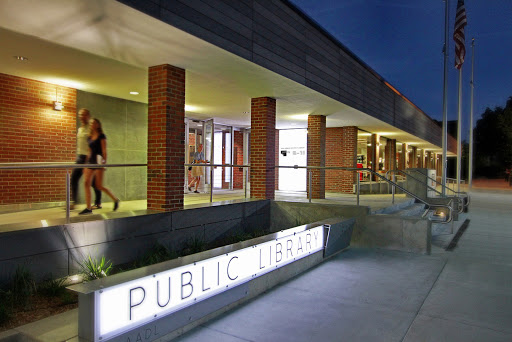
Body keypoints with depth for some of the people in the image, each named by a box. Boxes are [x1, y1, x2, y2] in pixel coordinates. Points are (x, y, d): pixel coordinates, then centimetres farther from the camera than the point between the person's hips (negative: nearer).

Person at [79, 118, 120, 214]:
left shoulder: (101, 136, -4)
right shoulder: (90, 137, 16)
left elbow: (104, 150, -10)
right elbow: (90, 152, 19)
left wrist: (104, 162, -18)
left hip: (98, 161, -7)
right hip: (90, 161, 7)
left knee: (99, 186, -5)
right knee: (87, 183, -4)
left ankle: (115, 199, 15)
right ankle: (88, 208, -1)